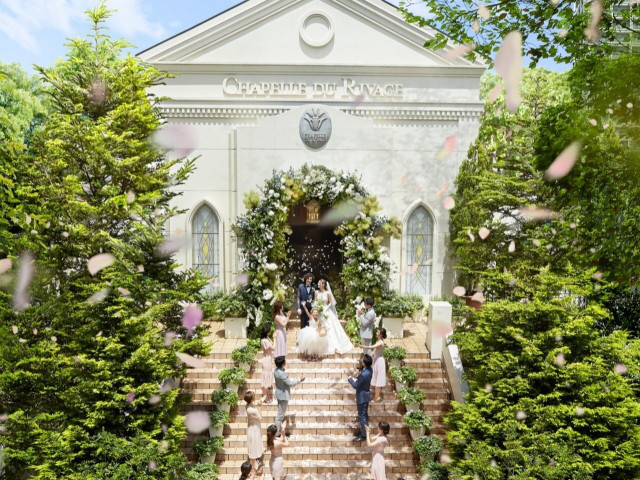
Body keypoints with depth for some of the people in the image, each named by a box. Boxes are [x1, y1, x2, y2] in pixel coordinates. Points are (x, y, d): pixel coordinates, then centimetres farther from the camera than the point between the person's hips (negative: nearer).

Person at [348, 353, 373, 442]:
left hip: (362, 397, -9)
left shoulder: (363, 374, -32)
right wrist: (355, 376, 4)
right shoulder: (369, 369, -4)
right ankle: (365, 432, 33)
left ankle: (363, 435, 16)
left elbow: (355, 386, -21)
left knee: (361, 416, 4)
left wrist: (350, 378, -10)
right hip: (366, 395, 9)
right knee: (365, 414, 20)